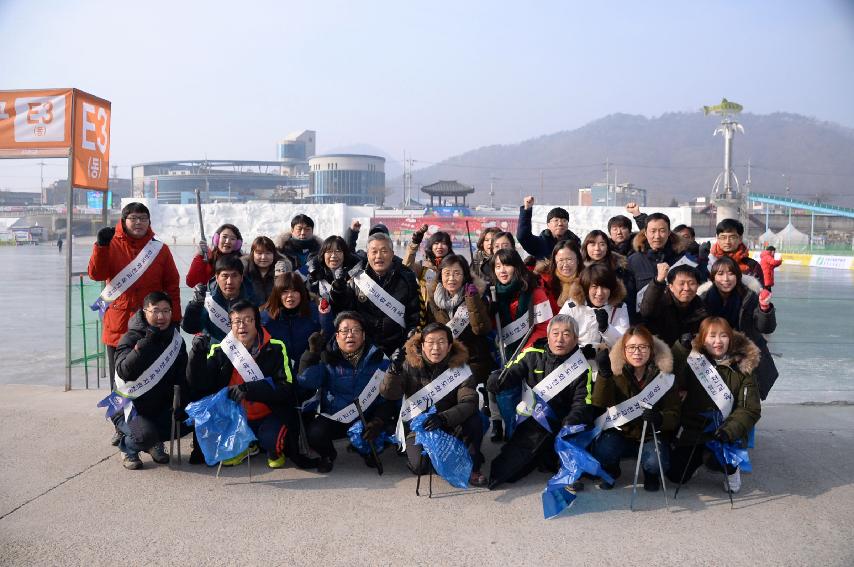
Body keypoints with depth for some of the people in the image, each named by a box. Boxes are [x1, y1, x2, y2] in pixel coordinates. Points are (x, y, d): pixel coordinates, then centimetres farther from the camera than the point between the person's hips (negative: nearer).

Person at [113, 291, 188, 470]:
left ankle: (154, 442, 11)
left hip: (161, 407, 5)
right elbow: (124, 372, -28)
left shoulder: (176, 340, 3)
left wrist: (181, 405, -13)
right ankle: (127, 447, 7)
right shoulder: (130, 338, -11)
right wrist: (145, 343, -35)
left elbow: (182, 378, 3)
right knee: (146, 434, -30)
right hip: (131, 408, -5)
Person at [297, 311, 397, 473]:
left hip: (368, 417, 0)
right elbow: (306, 382, -12)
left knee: (391, 429, -27)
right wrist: (312, 353, -19)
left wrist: (379, 420, -18)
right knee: (314, 433, -29)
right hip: (334, 419, 0)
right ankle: (328, 455, 10)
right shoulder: (327, 358, 1)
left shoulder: (378, 358, 0)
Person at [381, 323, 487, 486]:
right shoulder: (410, 364, -10)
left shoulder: (459, 367, -12)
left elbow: (469, 402, -24)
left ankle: (473, 468, -6)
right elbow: (388, 394, -13)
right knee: (419, 466, -23)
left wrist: (443, 417, -41)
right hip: (418, 425, 0)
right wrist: (395, 370, -34)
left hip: (451, 425, 0)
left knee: (474, 419, -29)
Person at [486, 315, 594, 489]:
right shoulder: (532, 355, 1)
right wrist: (496, 380, -28)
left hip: (560, 423, 1)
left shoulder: (581, 368, 1)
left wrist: (569, 424, -29)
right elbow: (507, 375, -2)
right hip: (529, 420, -1)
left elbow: (582, 404, -8)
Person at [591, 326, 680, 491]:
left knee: (656, 462, -29)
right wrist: (604, 374, -33)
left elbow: (674, 414, -8)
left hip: (652, 436, 0)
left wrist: (660, 418, -32)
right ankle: (611, 471, 9)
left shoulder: (663, 375, -6)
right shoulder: (616, 372, -6)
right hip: (622, 434, 0)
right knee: (602, 449, -29)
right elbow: (599, 404, -18)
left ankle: (651, 475, 10)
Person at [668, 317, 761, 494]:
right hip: (692, 430, 3)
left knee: (714, 459, -33)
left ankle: (731, 467, 5)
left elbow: (751, 409, -9)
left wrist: (729, 430, -23)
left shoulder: (742, 368, -4)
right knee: (676, 475, -6)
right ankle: (701, 454, 26)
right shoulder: (692, 361, -1)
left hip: (724, 433, -2)